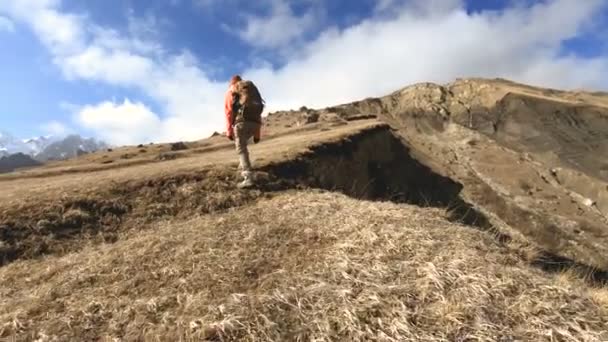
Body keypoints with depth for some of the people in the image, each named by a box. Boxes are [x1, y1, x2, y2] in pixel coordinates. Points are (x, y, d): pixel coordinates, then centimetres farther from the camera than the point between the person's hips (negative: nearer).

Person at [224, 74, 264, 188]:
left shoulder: (231, 91, 16)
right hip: (255, 122, 5)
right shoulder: (253, 90, 31)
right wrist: (257, 134, 25)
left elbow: (228, 111, 2)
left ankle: (248, 178, -22)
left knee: (241, 149, -7)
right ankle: (243, 165, 34)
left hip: (242, 121, -5)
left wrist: (229, 131, -1)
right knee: (242, 142, 32)